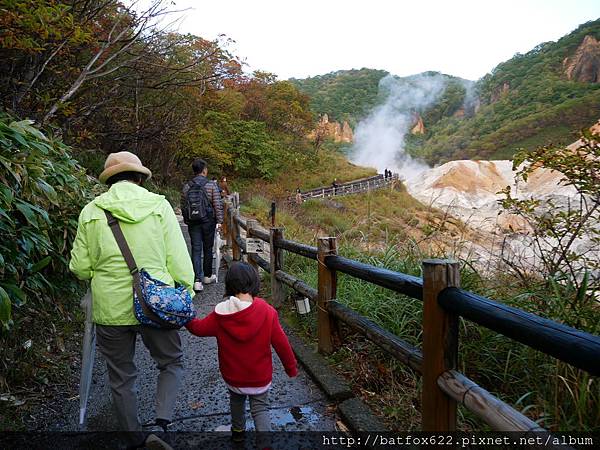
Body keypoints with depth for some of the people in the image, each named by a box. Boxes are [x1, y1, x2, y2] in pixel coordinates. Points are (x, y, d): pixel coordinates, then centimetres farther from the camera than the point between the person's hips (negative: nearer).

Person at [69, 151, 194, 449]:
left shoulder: (91, 212, -2)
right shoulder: (159, 206, -5)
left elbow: (80, 267, 0)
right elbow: (178, 260, -7)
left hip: (110, 310, 2)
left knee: (121, 378, 21)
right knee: (172, 363, 22)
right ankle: (161, 422, 4)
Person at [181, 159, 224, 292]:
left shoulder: (186, 187, 3)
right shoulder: (212, 185, -7)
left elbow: (183, 206, 9)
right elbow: (218, 205, -10)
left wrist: (187, 220, 20)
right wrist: (219, 221, -2)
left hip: (192, 223, 2)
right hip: (208, 222, -2)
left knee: (196, 250, 2)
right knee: (208, 249, 12)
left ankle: (197, 280, -6)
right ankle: (207, 276, 26)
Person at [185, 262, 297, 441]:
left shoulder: (220, 315, -17)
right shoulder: (268, 312, -21)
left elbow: (199, 328, 0)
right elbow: (281, 344, -14)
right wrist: (291, 368, 1)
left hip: (232, 377, 2)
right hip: (260, 378, -2)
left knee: (236, 400, 29)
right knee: (260, 408, 15)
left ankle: (238, 431, 49)